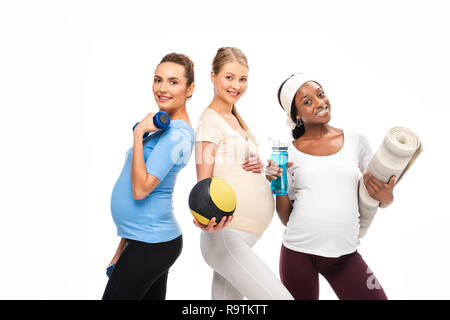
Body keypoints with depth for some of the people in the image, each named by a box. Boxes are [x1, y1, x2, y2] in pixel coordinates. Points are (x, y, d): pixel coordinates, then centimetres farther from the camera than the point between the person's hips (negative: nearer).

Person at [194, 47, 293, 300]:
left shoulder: (235, 119, 17)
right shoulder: (211, 120, -9)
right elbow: (204, 183, -12)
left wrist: (260, 166, 0)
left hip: (244, 238, 9)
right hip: (225, 237, -9)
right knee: (281, 296, -16)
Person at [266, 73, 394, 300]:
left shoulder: (355, 140, 3)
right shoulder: (289, 153, 1)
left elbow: (381, 192, 10)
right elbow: (286, 218, 4)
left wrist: (386, 197, -12)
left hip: (346, 254, 1)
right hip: (298, 253, 0)